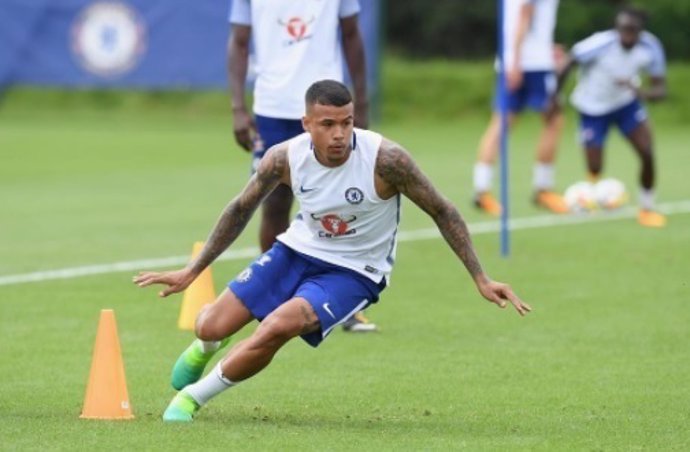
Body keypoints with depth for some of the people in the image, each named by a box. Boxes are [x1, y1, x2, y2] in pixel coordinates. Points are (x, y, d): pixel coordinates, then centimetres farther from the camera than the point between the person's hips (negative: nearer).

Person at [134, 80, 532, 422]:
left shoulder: (385, 159, -28)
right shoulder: (285, 158, -17)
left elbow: (442, 212, -14)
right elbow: (241, 210, 2)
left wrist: (481, 279, -14)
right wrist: (192, 271, 5)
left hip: (354, 273, -3)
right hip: (298, 251, 3)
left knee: (277, 327, -28)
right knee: (212, 327, -2)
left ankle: (194, 397, -3)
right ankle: (205, 347, 41)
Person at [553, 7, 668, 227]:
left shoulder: (650, 48, -20)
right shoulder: (601, 44, -31)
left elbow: (660, 89, -16)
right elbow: (568, 64, -18)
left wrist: (640, 91, -38)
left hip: (626, 102, 3)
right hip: (593, 108, -3)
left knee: (647, 153, -13)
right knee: (594, 170, -6)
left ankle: (647, 209, 8)